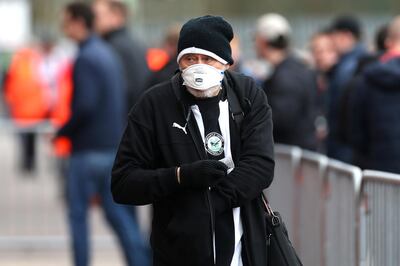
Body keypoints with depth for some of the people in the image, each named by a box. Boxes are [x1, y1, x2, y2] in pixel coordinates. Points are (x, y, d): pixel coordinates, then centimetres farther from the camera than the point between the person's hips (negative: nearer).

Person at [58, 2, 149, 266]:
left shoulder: (85, 59, -15)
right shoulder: (108, 53, 13)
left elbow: (85, 106, -23)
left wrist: (62, 133, -11)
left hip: (88, 148, -8)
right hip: (112, 145, 8)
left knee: (78, 213, 2)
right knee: (117, 212, 11)